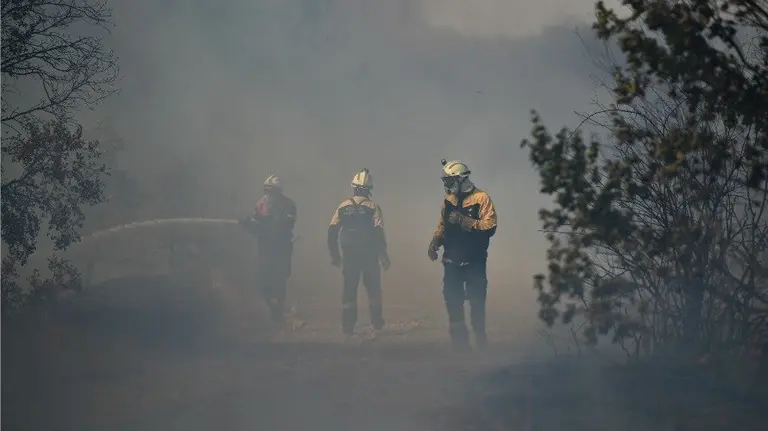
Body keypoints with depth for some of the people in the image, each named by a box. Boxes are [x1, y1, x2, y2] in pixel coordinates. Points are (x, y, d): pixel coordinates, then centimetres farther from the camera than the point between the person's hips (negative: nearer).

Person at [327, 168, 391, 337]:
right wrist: (384, 256, -6)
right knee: (373, 289, 13)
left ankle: (347, 327, 4)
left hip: (349, 254, 2)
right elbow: (379, 232, -12)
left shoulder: (343, 206, 2)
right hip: (369, 254, -2)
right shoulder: (372, 207, -6)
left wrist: (334, 255, 10)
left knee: (349, 290, 6)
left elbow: (332, 231, 2)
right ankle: (377, 323, 16)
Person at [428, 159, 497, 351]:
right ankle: (459, 338, 11)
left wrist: (464, 221, -24)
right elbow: (442, 225, 15)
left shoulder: (481, 198, -10)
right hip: (452, 260, 4)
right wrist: (434, 242, -3)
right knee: (452, 299, 2)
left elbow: (489, 228, -17)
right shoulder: (448, 200, 7)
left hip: (474, 261, -4)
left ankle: (480, 338, 15)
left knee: (476, 300, 2)